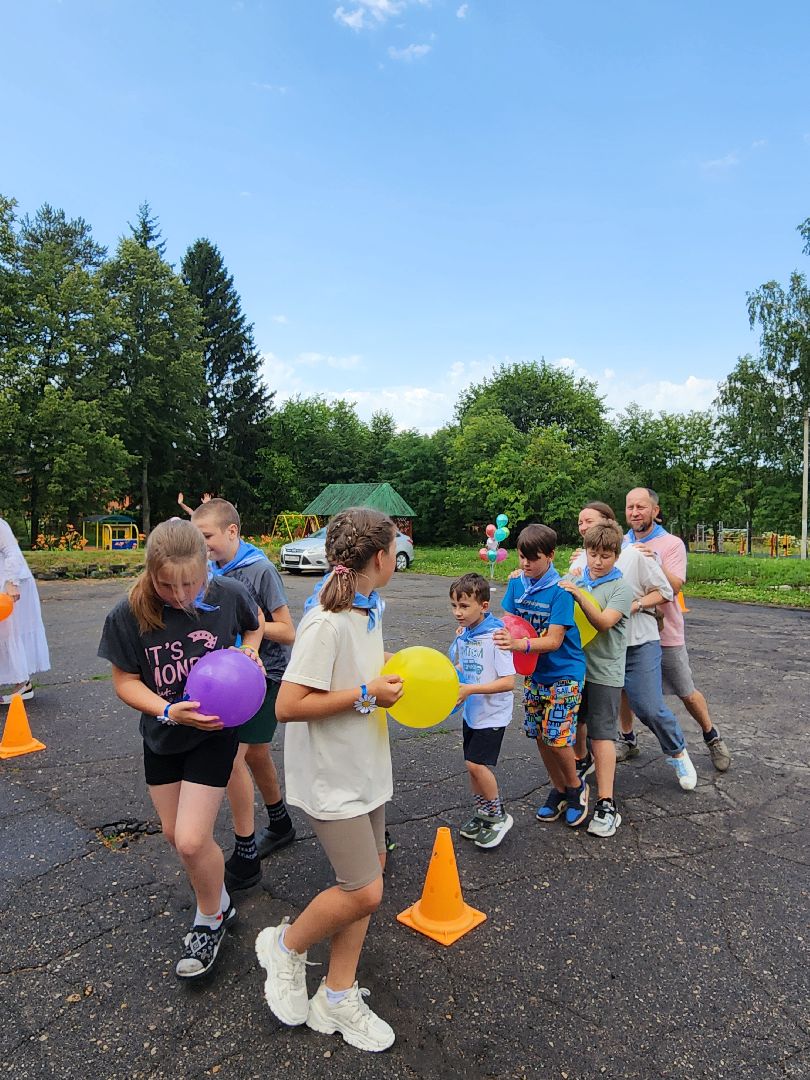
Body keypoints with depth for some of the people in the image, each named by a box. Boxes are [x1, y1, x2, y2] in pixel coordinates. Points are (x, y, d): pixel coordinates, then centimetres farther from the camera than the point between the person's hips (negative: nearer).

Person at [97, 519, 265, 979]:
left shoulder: (229, 595, -19)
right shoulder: (129, 614, -19)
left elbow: (256, 624, 5)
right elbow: (125, 681, -9)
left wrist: (248, 653, -15)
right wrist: (169, 711, -25)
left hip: (215, 731, -3)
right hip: (162, 735, 3)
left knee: (191, 840, -7)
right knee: (175, 833, 17)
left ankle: (211, 920, 25)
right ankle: (220, 900, 47)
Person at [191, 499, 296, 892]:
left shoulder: (261, 570, -18)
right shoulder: (214, 570, 2)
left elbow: (287, 633, -16)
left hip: (263, 674, -7)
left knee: (232, 757, -10)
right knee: (254, 754, 19)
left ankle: (245, 857, 5)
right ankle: (280, 825, 40)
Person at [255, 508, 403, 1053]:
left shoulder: (370, 609, 3)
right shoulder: (326, 623, -26)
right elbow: (289, 705, -27)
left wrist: (389, 681, 0)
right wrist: (367, 695, -24)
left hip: (366, 767, 9)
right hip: (331, 777, -9)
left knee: (365, 877, 16)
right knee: (365, 892, -2)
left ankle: (337, 997, 34)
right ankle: (286, 945, 27)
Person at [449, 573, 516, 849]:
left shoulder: (496, 636, -23)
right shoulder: (462, 634, -2)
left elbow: (508, 682, -26)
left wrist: (470, 689, -30)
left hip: (493, 714, -7)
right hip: (471, 712, 7)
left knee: (477, 764, -9)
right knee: (473, 765, 14)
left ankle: (498, 816, 14)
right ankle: (483, 814, 34)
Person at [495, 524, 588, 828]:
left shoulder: (560, 591, -21)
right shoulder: (516, 583, -4)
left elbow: (554, 641, -25)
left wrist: (518, 644, -40)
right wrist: (500, 635, -20)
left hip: (564, 673, -5)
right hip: (534, 672, 6)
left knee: (557, 736, -5)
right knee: (540, 735, 12)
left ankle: (576, 787, 24)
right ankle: (558, 789, 33)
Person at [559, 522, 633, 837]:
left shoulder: (621, 587, -10)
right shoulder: (577, 580, 4)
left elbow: (603, 622, -22)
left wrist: (580, 596, -33)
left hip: (604, 671, -5)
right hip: (576, 664, 5)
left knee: (602, 734, -5)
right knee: (576, 721, 21)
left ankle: (606, 805, 0)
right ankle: (582, 760, 48)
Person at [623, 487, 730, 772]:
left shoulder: (672, 544, -10)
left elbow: (674, 587, -20)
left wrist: (655, 561, -34)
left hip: (665, 634, -3)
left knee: (687, 694, 10)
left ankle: (712, 738, 34)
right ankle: (628, 740, 31)